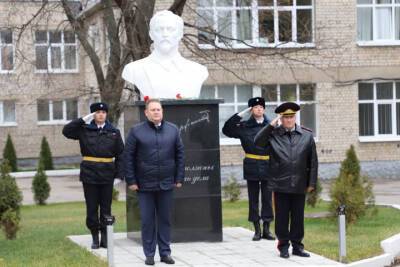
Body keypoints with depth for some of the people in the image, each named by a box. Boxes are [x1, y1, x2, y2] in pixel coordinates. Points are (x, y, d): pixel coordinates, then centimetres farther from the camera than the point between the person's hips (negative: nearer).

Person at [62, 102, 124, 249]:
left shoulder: (114, 132, 5)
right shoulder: (84, 130, 3)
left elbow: (120, 155, 5)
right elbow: (66, 131, -7)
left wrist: (119, 175, -2)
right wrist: (83, 120, -10)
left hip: (107, 175, 0)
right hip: (89, 174, 0)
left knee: (106, 207, 5)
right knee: (91, 208, 4)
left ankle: (105, 237, 13)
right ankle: (95, 238, 12)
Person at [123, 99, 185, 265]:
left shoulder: (173, 130, 6)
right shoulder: (136, 131, -2)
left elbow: (180, 155, 8)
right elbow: (128, 157, -2)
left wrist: (179, 178, 3)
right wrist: (131, 181, -6)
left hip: (166, 184, 2)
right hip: (145, 184, -2)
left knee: (165, 219, 8)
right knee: (147, 220, 3)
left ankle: (165, 253, 16)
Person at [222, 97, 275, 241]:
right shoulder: (244, 127, 2)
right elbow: (226, 129, -6)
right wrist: (240, 114, -8)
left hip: (267, 166, 0)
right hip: (251, 167, 0)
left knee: (267, 198, 2)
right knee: (253, 198, 4)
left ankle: (266, 229, 9)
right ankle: (257, 230, 11)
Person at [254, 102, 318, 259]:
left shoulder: (307, 135, 3)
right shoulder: (273, 134, 1)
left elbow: (313, 161, 5)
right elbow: (257, 142, -15)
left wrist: (312, 183, 2)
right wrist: (271, 125, -16)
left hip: (299, 185, 1)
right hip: (280, 185, -1)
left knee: (298, 217, 8)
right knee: (282, 217, 5)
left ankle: (297, 246, 17)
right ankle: (283, 246, 13)